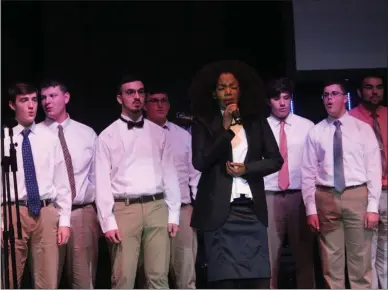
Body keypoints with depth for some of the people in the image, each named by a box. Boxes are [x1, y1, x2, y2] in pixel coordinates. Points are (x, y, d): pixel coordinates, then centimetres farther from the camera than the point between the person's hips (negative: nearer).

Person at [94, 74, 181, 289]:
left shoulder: (159, 133, 12)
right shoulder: (108, 136, 4)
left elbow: (169, 174, 10)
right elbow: (102, 181, 0)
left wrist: (173, 214, 4)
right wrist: (108, 221, -7)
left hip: (157, 207, 2)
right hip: (124, 209, -2)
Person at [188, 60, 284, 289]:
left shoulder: (256, 121, 11)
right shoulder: (204, 122, 4)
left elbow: (276, 160, 8)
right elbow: (200, 162, -7)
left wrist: (246, 169, -7)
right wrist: (225, 129, -12)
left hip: (252, 209, 2)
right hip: (219, 210, -2)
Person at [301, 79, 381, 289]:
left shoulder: (363, 129, 4)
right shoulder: (315, 132, 6)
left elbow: (374, 169, 0)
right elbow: (308, 173, 3)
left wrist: (373, 206, -7)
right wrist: (311, 209, -2)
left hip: (357, 196, -1)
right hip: (326, 198, 1)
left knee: (360, 258, 4)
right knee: (331, 259, 7)